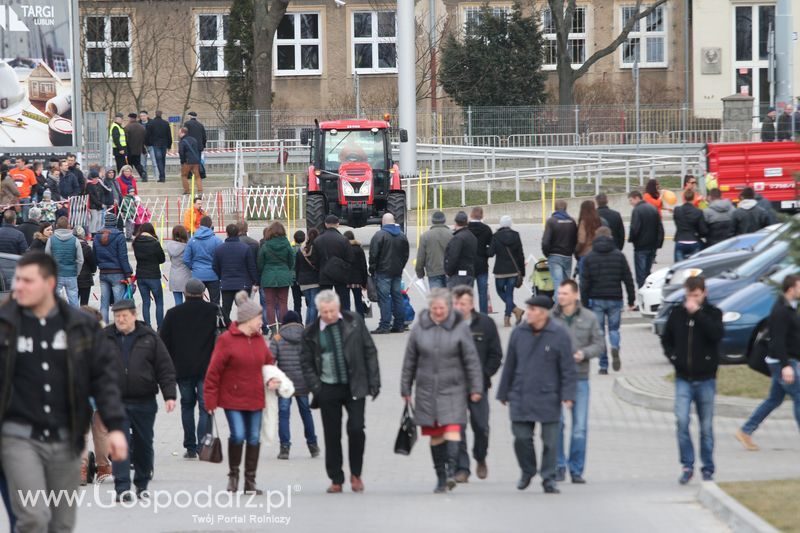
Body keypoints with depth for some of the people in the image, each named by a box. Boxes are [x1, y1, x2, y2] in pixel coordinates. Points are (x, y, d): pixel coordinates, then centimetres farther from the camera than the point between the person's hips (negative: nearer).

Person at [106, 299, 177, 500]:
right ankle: (122, 488, -12)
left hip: (144, 402, 1)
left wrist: (169, 395, -5)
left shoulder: (149, 338, 3)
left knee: (144, 444, 10)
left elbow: (165, 368, 2)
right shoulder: (104, 338, 3)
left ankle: (142, 485, 25)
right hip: (116, 401, -1)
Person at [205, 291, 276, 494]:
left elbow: (268, 362, 21)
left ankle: (250, 481, 15)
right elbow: (214, 371, -9)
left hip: (255, 399, 6)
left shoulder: (259, 339, 9)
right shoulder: (226, 340, -10)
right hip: (232, 399, -6)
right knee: (238, 435, -15)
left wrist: (271, 380, 0)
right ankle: (233, 474, 8)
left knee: (254, 438, 6)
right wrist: (210, 399, -11)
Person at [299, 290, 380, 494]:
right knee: (332, 435, 4)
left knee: (356, 429, -10)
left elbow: (369, 351, 3)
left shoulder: (354, 321, -1)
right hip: (328, 389, 1)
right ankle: (336, 480, 13)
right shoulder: (312, 332, -1)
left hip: (354, 386, -1)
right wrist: (316, 387, -4)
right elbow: (306, 362, 6)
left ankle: (356, 474, 9)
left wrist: (374, 382, -2)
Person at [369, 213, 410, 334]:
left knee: (384, 298, -7)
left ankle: (384, 326, -10)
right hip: (397, 272, 6)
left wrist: (372, 269, -2)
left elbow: (373, 254, -11)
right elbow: (406, 254, 17)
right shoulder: (402, 235, 11)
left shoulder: (379, 235, -10)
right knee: (397, 297, 10)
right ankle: (399, 325, 11)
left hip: (383, 271, -6)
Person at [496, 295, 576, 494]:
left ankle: (549, 478, 11)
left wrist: (567, 395, -11)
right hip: (521, 397, 3)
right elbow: (509, 365, 12)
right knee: (522, 438, 2)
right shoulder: (519, 333, 4)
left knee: (550, 440, 0)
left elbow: (568, 369, -3)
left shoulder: (559, 335, -5)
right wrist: (504, 393, 14)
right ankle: (527, 472, 25)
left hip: (548, 399, -2)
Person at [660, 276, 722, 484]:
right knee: (682, 420, -14)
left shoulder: (712, 313, -1)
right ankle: (687, 465, -3)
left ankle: (708, 469, 15)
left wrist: (697, 313, -21)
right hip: (683, 378, 1)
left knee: (706, 426, 5)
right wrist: (672, 356, -1)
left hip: (706, 379, -1)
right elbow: (666, 339, 16)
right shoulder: (677, 313, 4)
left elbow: (717, 334, -20)